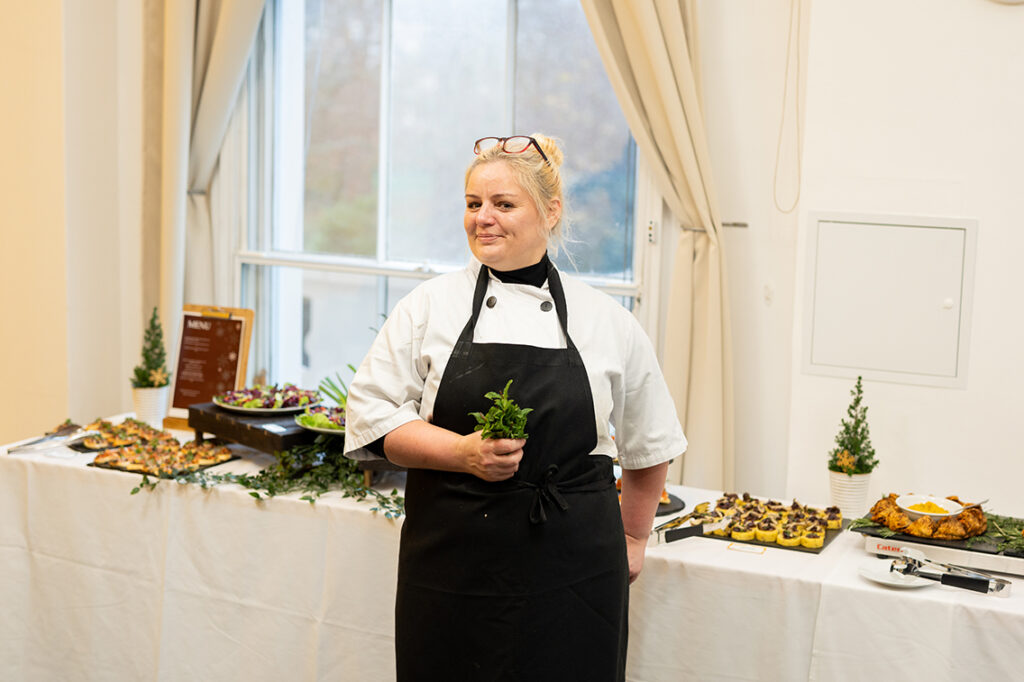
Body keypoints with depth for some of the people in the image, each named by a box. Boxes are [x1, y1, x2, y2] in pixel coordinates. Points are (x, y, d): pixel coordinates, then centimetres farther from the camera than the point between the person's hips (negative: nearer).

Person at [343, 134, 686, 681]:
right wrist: (461, 452, -14)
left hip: (572, 574, 0)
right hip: (454, 570, 0)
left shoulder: (609, 322, 4)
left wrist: (633, 540, 19)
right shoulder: (431, 305, 2)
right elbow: (372, 412, 0)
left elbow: (649, 444, 16)